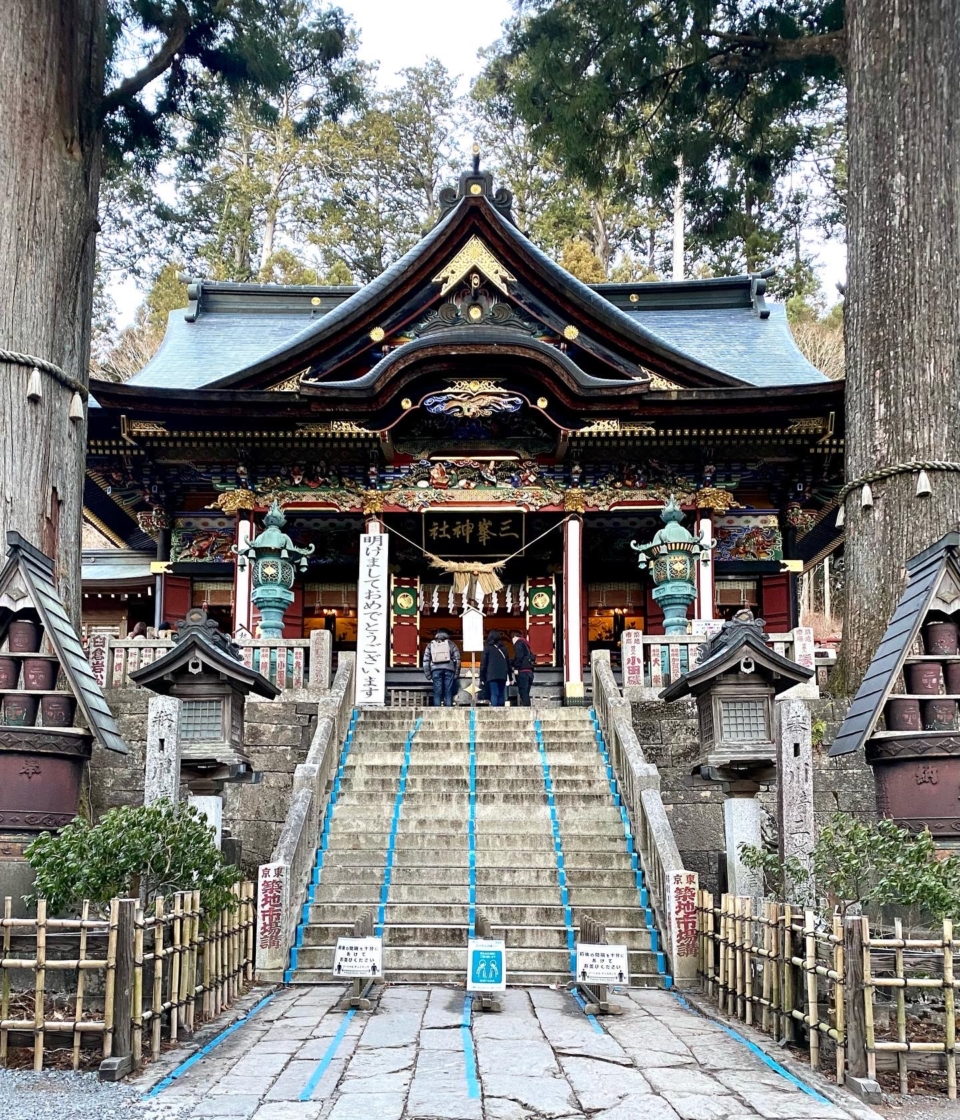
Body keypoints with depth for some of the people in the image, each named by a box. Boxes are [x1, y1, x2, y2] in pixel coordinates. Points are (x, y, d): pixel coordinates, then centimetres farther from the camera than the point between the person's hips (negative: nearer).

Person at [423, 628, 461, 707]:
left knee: (437, 693, 1)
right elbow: (457, 660, 6)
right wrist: (456, 674, 8)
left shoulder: (430, 645, 16)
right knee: (448, 692, 0)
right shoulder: (451, 644, 13)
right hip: (449, 669, -1)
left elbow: (426, 660, 10)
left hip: (435, 669, 1)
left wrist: (428, 674, 11)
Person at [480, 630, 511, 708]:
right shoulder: (503, 648, 14)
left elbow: (483, 664, -1)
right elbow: (508, 663, 16)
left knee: (494, 694, -8)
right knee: (501, 694, 9)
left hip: (492, 675, -4)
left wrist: (482, 679, 2)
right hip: (503, 675, 4)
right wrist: (510, 677, 21)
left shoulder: (487, 648, 1)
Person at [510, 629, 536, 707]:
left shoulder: (518, 643, -1)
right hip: (529, 671, 9)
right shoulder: (525, 643, 24)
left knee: (523, 692, -11)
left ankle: (525, 706, -19)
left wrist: (516, 668, -16)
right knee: (526, 693, 11)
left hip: (522, 671, -9)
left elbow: (519, 656, -15)